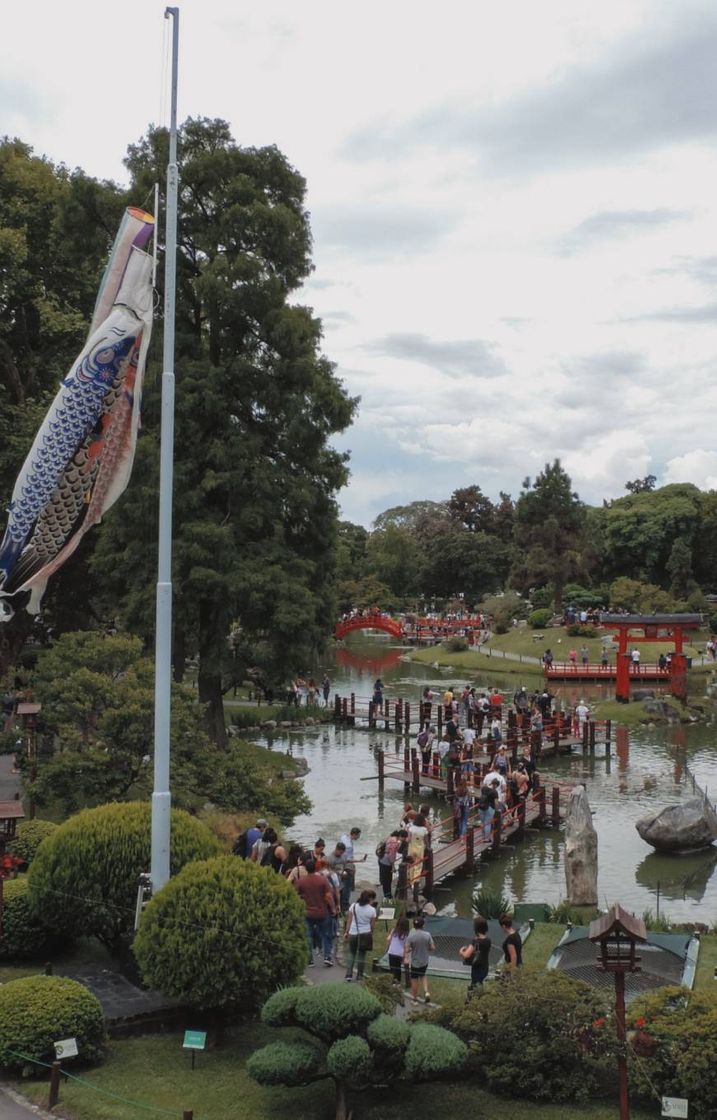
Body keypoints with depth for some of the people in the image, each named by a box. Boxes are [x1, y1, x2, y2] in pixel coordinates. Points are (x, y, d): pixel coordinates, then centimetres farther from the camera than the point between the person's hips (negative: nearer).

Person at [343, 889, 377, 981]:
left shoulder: (353, 906, -2)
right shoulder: (372, 910, -7)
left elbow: (349, 921, 1)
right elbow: (372, 925, -2)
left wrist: (346, 932, 7)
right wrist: (371, 934, 15)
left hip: (353, 933, 2)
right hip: (365, 934, -1)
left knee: (351, 953, 15)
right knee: (362, 955, 11)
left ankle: (349, 974, 6)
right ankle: (359, 976, 17)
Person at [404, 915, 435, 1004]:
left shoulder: (411, 936, -19)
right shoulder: (427, 935, -13)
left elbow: (406, 950, -19)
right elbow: (433, 948, -9)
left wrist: (405, 956, 3)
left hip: (415, 962, -3)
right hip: (424, 961, 3)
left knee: (414, 980, 13)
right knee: (423, 975, 27)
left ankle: (415, 998, 25)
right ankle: (426, 992, 10)